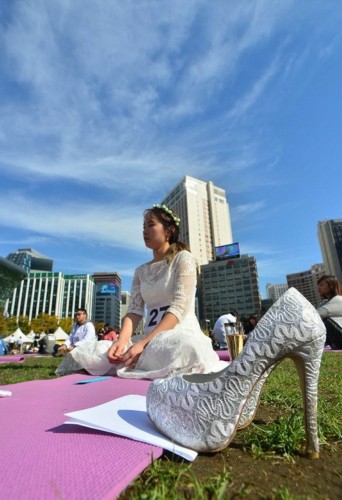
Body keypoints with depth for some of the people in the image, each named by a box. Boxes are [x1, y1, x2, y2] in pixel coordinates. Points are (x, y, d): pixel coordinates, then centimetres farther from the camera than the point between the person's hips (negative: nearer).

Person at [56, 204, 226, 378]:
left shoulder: (183, 259, -2)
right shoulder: (141, 271, 16)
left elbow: (179, 308, -14)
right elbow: (134, 310, 4)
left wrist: (143, 344, -22)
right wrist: (121, 341, -17)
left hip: (181, 334, -3)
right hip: (151, 338, 4)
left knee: (184, 350, -41)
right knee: (84, 354, -15)